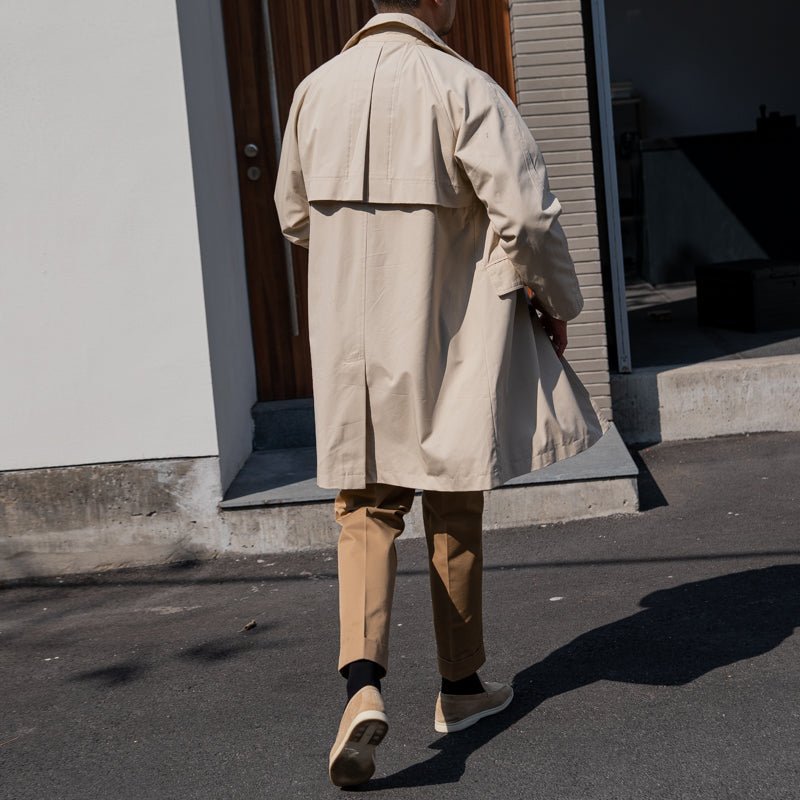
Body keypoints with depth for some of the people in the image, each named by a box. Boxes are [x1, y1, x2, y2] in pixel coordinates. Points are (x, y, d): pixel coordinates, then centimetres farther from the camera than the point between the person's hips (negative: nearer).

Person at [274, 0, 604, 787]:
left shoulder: (317, 89, 2)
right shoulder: (463, 88, -13)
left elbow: (296, 215, 14)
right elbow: (527, 215, -18)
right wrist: (558, 304, -2)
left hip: (349, 342, 3)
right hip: (448, 340, -3)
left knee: (367, 507, 9)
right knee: (454, 511, 13)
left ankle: (363, 684, -11)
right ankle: (459, 686, 27)